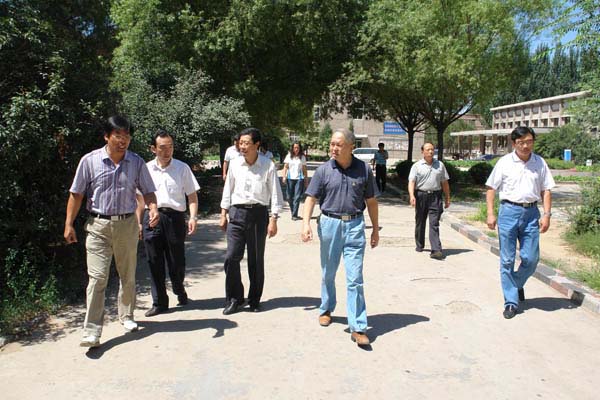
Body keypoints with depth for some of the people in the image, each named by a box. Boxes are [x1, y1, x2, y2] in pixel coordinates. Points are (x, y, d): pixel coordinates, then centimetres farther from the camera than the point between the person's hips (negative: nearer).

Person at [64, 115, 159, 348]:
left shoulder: (137, 163, 0)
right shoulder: (90, 161, -4)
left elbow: (147, 191, 4)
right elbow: (76, 194, 1)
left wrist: (153, 208, -17)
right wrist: (69, 224, 0)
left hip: (127, 224, 2)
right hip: (98, 226, -2)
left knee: (128, 276, 14)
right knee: (97, 278, -7)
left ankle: (127, 316, 35)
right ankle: (92, 332, -2)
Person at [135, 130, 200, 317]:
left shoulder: (182, 168, 3)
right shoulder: (146, 169, 8)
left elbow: (192, 195, 3)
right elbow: (141, 198, 14)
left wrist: (193, 217, -10)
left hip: (175, 216, -1)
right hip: (151, 217, 2)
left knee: (177, 261, 7)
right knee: (154, 262, 5)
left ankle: (179, 291, 36)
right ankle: (159, 302, 19)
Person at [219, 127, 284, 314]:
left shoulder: (268, 165, -6)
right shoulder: (234, 164, 3)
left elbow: (275, 194, -3)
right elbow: (228, 189, 12)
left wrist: (273, 220, -8)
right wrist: (224, 214, 10)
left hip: (259, 213, -2)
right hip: (237, 212, 2)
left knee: (256, 260, 7)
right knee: (231, 257, -3)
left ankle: (254, 299, 24)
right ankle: (234, 299, 14)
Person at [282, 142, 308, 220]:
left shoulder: (302, 157, 7)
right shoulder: (289, 156, 8)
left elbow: (304, 169, 10)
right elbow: (285, 167, 9)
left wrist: (306, 180, 9)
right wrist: (284, 176, -4)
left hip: (299, 179, -1)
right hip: (290, 178, 1)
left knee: (297, 197, -8)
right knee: (289, 197, 4)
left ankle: (294, 215, -6)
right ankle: (293, 213, 21)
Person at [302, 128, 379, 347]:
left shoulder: (364, 169, 1)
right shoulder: (324, 170, -1)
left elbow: (371, 201, 8)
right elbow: (311, 198, 0)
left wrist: (375, 229, 9)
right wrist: (306, 223, -15)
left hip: (355, 225, -1)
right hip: (329, 224, 1)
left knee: (355, 278, -3)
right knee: (328, 274, 15)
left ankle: (358, 327, 2)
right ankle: (326, 309, 38)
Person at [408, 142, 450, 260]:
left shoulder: (440, 165, 11)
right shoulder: (416, 166, 3)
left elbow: (445, 183, 16)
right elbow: (411, 182, -6)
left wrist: (447, 198, 14)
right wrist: (412, 195, -22)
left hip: (435, 197, 0)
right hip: (421, 196, 0)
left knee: (434, 223, -7)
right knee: (420, 222, 11)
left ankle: (436, 250, -12)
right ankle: (419, 245, 27)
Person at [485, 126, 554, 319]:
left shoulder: (540, 163, 6)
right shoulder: (504, 162, 0)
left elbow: (546, 190, 9)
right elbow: (491, 189, 3)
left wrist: (546, 214, 0)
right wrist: (490, 214, -4)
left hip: (531, 212, 2)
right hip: (509, 211, -2)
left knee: (531, 259, 2)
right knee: (507, 260, 2)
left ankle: (517, 284, 33)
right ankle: (511, 302, 12)